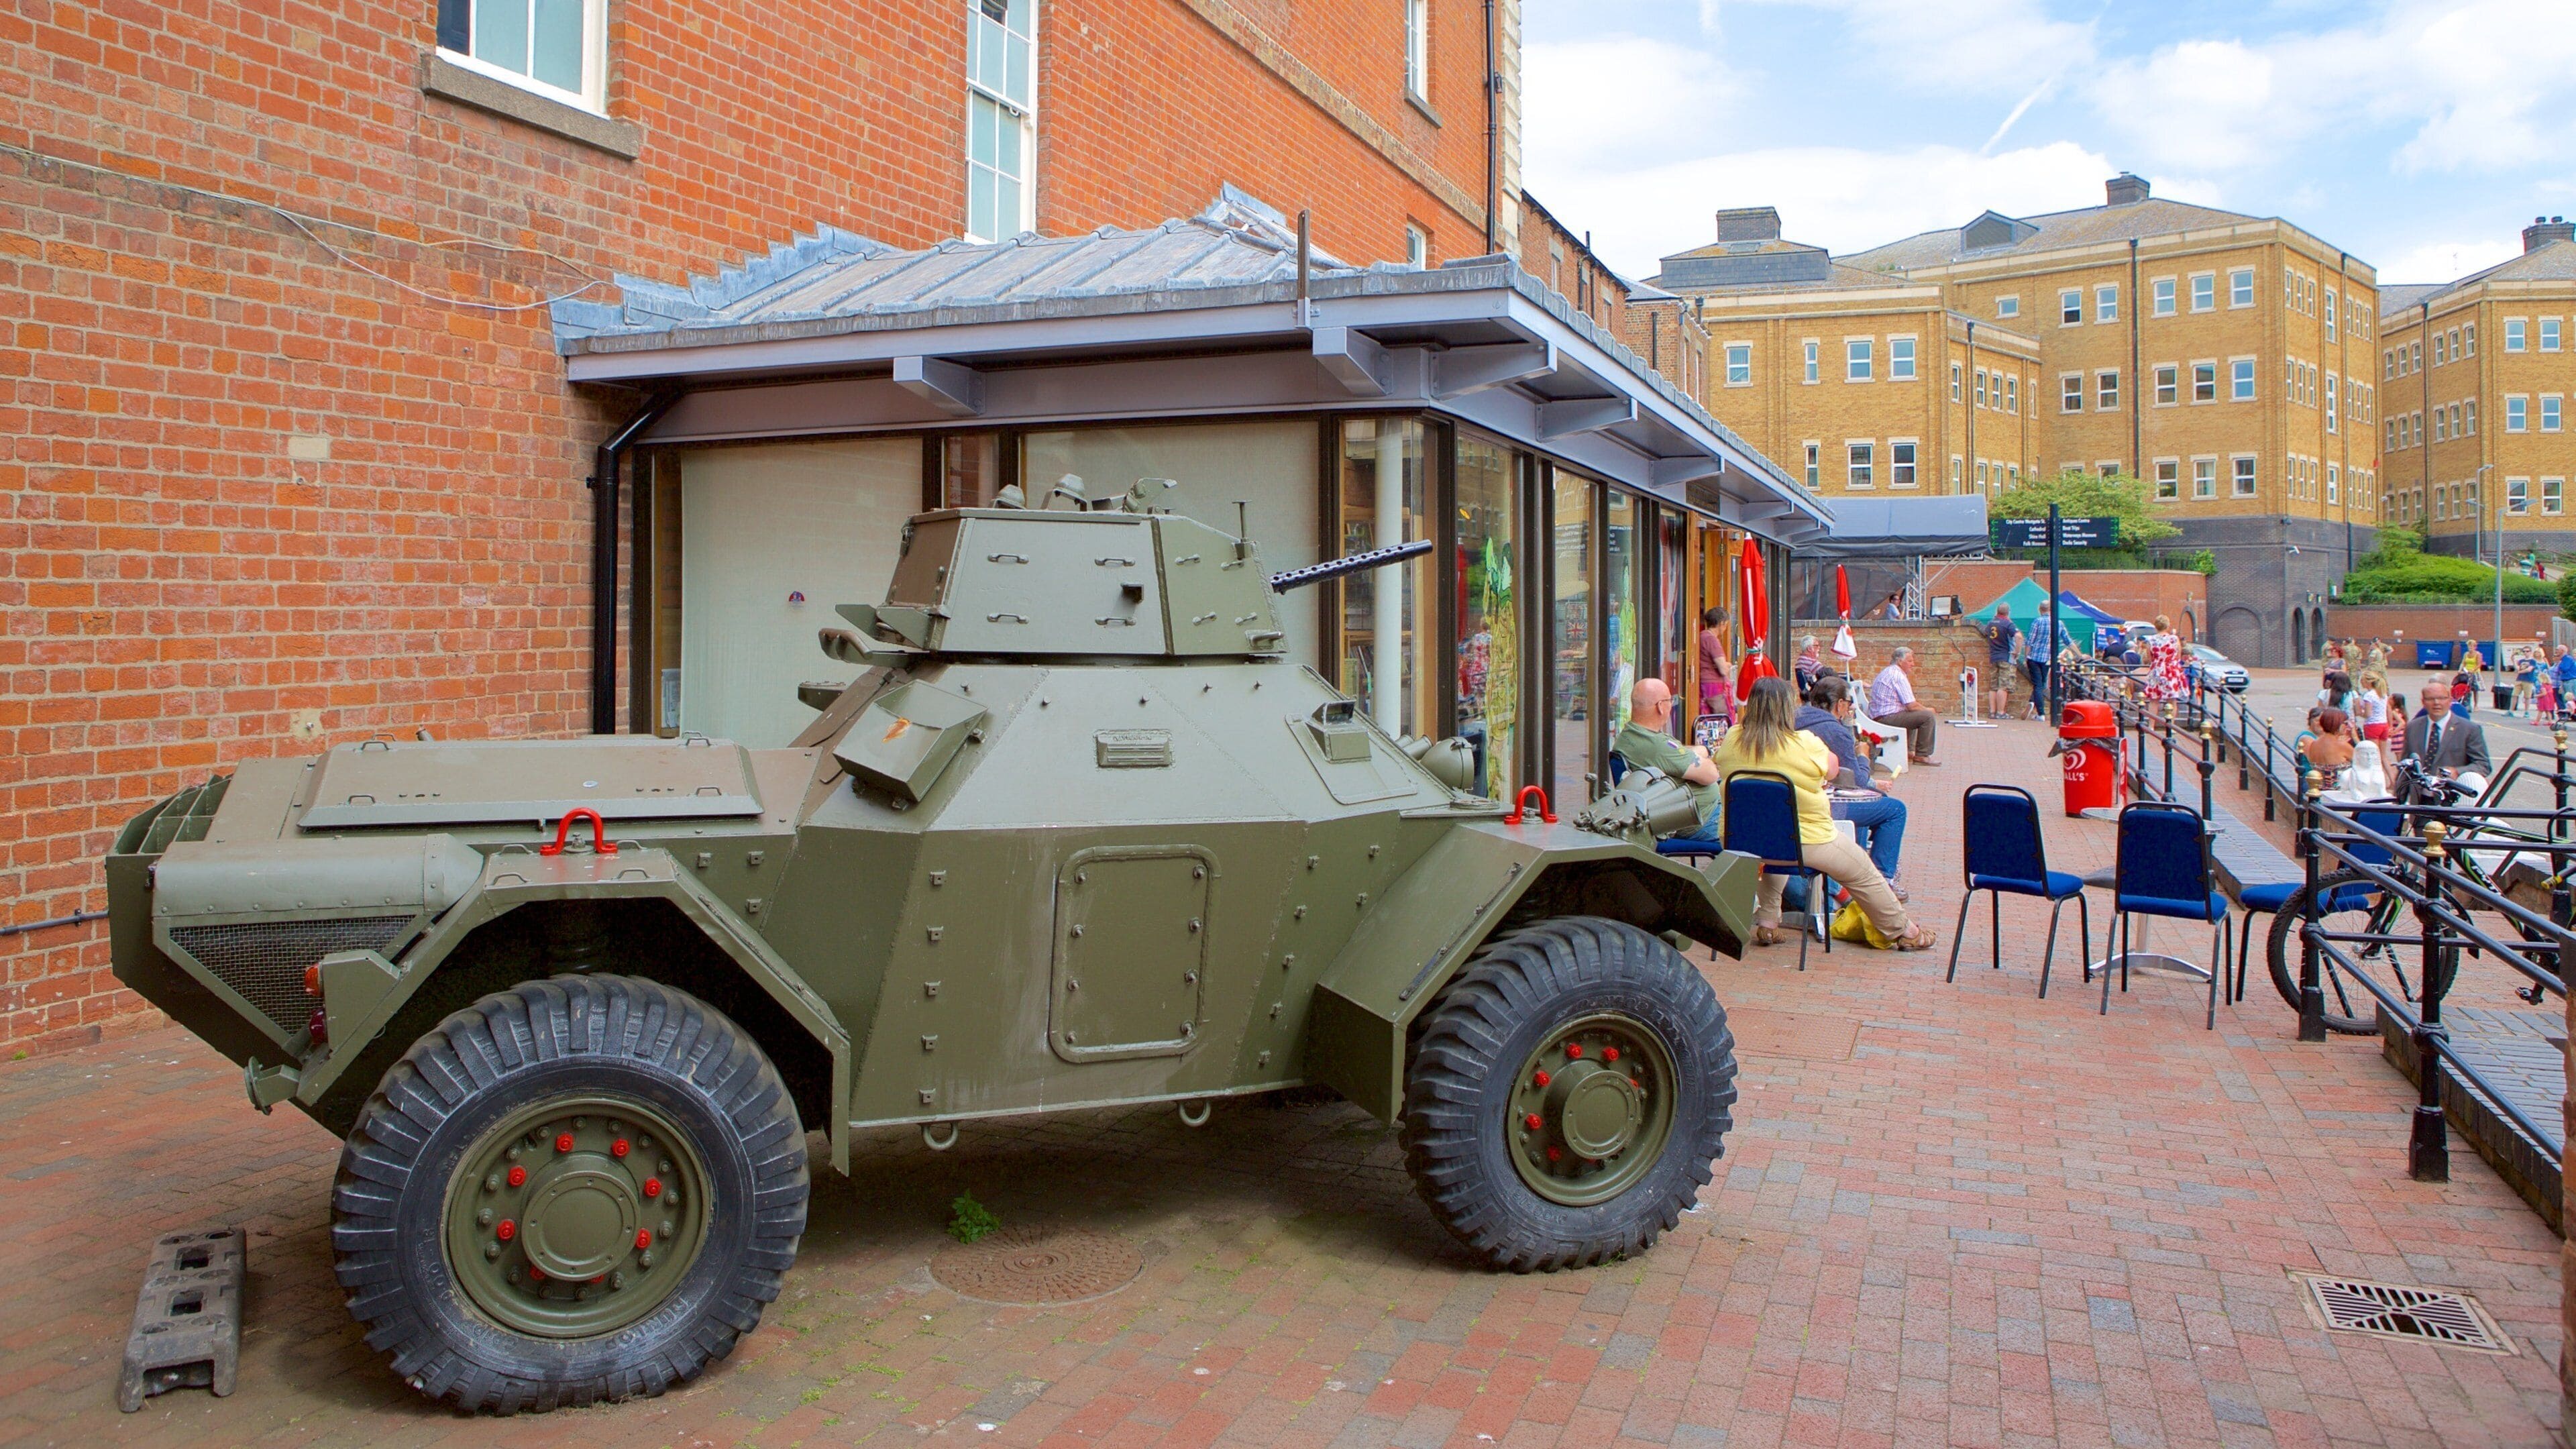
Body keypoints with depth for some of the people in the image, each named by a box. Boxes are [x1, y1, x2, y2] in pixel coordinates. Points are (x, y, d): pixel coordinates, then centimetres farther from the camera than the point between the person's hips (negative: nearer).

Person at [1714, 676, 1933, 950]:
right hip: (1805, 842, -4)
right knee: (1864, 874, 19)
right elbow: (1833, 767, 1)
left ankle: (1767, 923, 34)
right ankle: (1903, 931, 35)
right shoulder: (1806, 745, -18)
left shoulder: (1731, 741, -6)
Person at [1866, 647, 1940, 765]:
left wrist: (1916, 704, 17)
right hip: (1888, 717, -11)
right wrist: (1927, 710, 1)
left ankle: (1909, 751, 28)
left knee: (1914, 714, 34)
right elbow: (1912, 706, -17)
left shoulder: (1886, 672, 18)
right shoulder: (1899, 675, -13)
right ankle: (1922, 756, -8)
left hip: (1877, 717, 11)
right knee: (1929, 716, -13)